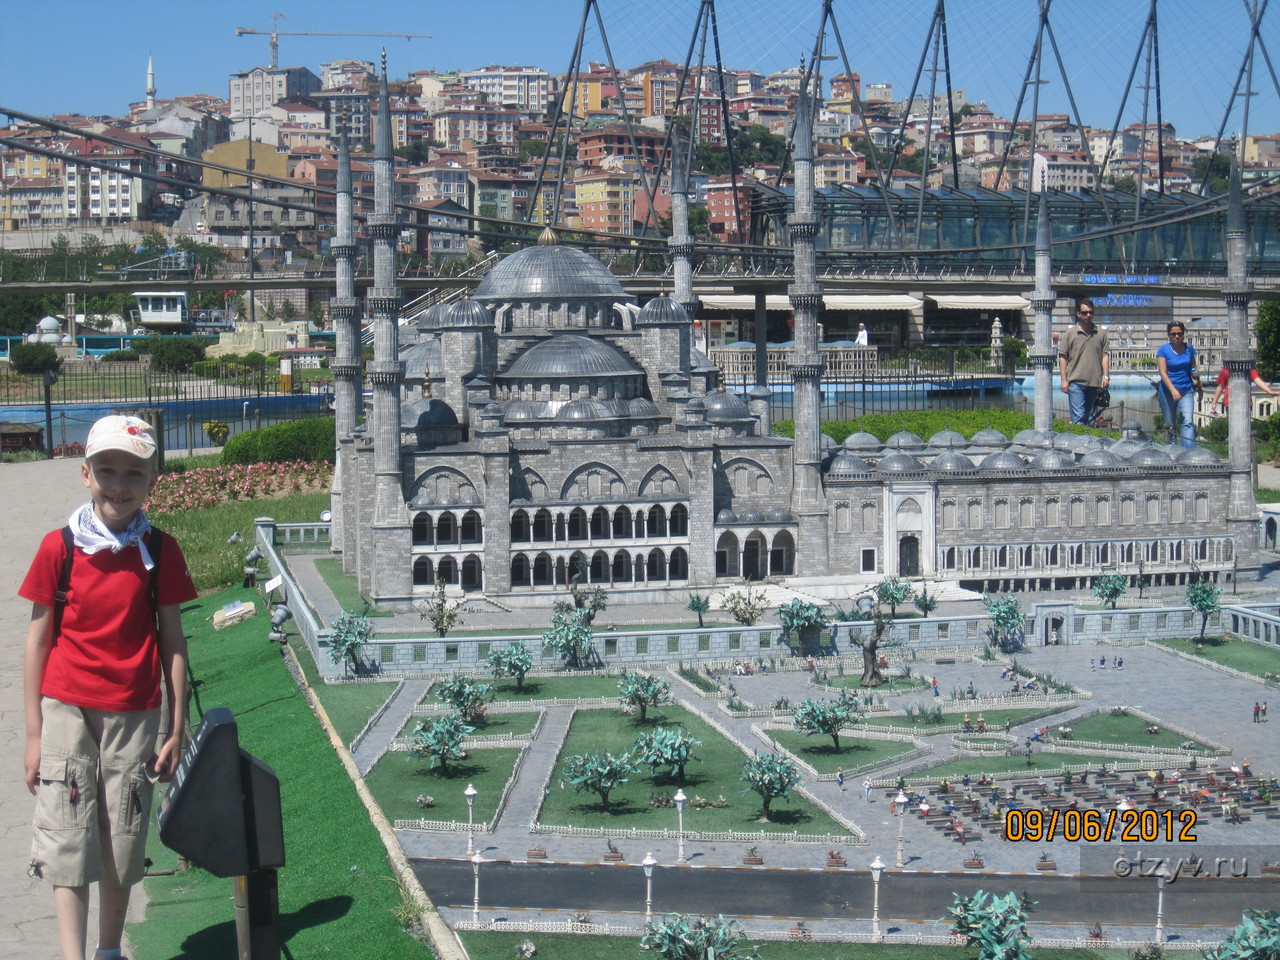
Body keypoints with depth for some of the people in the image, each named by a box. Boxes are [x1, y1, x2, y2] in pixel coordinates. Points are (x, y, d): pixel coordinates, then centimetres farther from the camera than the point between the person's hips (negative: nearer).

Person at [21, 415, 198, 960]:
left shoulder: (160, 552, 0)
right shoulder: (60, 547, -3)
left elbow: (173, 644, 5)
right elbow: (37, 641, 1)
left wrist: (177, 730, 3)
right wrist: (34, 734, 0)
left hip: (134, 714, 1)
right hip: (67, 709, -1)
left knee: (123, 846, 10)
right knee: (68, 842, -6)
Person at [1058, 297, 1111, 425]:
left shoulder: (1101, 334, 10)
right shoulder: (1071, 334, 2)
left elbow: (1105, 356, 11)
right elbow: (1063, 357, 2)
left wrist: (1106, 376, 2)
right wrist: (1064, 380, -3)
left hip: (1095, 382, 3)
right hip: (1076, 382, -3)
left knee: (1091, 418, 8)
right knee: (1078, 417, -12)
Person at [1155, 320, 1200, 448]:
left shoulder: (1189, 348, 6)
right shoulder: (1163, 349, -3)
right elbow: (1163, 372, -11)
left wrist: (1196, 375, 3)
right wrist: (1173, 390, -22)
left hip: (1186, 391, 1)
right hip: (1167, 392, -1)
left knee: (1188, 422, -14)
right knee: (1170, 425, 6)